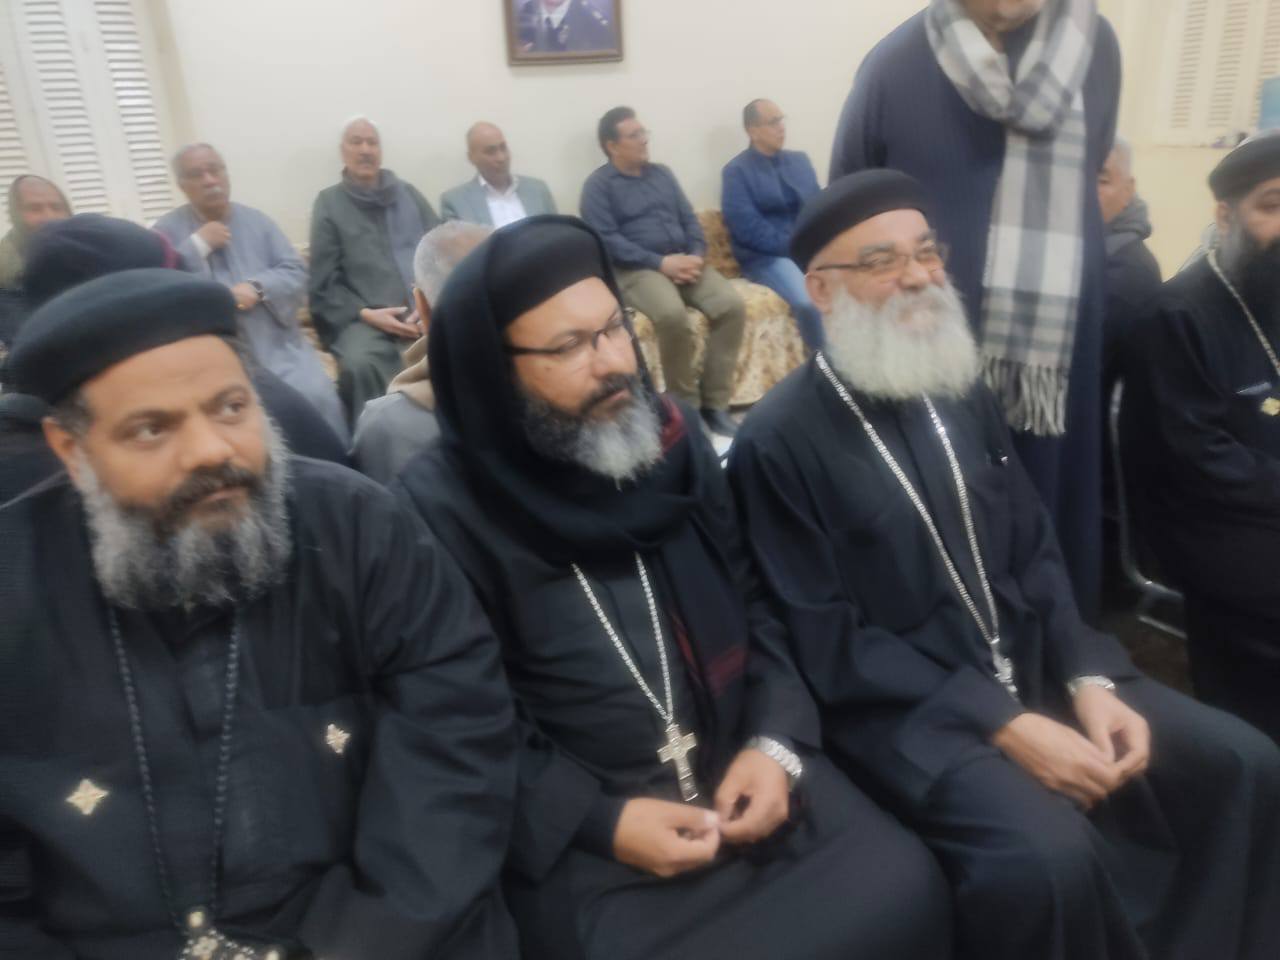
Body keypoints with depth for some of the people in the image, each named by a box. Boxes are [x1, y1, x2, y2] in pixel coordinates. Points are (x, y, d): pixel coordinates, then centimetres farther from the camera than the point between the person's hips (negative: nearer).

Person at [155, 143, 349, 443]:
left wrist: (257, 287, -12)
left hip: (277, 346, 2)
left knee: (318, 396, -22)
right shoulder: (167, 231, 7)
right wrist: (198, 245, -8)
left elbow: (297, 274, 7)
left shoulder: (257, 220, 15)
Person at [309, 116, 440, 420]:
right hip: (365, 321, -2)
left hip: (428, 312, 2)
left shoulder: (408, 193, 22)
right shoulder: (329, 203, 13)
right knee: (359, 365, -36)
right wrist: (365, 314, -10)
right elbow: (324, 287, 8)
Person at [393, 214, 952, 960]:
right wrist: (596, 822, -15)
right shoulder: (440, 508, -10)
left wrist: (776, 742, -4)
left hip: (738, 766, 4)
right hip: (580, 832, -3)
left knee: (905, 885, -13)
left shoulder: (672, 435, 4)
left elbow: (752, 607, 10)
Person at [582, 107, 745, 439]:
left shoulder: (662, 174, 21)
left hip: (683, 261, 6)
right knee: (672, 314, -36)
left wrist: (697, 256, -5)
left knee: (732, 305, -20)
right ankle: (687, 405, -18)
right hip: (637, 268, -6)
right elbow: (607, 240, -10)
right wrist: (660, 263, -18)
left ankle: (715, 403, -13)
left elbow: (689, 219, 17)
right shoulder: (598, 185, 2)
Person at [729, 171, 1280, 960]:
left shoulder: (963, 393, 8)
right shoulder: (778, 442, -14)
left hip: (1029, 664, 7)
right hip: (900, 702, -7)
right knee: (1049, 859, -28)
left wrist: (1088, 676, -6)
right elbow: (828, 642, -17)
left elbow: (1036, 551, 10)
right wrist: (1004, 725, -20)